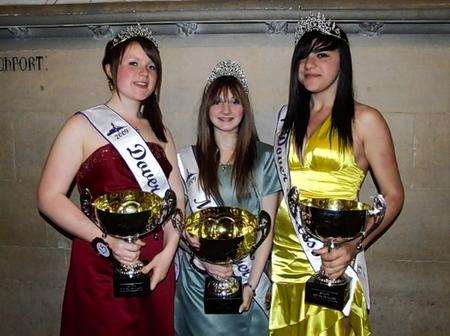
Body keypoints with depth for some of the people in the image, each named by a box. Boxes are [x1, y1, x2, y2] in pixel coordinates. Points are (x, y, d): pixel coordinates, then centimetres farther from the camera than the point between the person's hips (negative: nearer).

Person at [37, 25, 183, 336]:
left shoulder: (159, 132, 12)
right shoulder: (83, 126, -4)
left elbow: (176, 197, 6)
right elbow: (50, 197, -10)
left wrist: (168, 251, -7)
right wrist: (106, 241, -19)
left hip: (156, 266, 5)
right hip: (101, 265, -4)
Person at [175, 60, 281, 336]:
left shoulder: (264, 157, -2)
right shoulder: (188, 160, 1)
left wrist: (252, 283, -9)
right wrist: (203, 260, -14)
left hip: (251, 277, 0)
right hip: (198, 278, 1)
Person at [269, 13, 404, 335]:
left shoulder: (364, 119, -4)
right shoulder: (288, 116, 10)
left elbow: (393, 196, -4)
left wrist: (354, 247, -18)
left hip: (331, 261, -4)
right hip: (282, 258, 4)